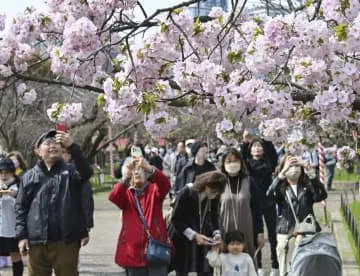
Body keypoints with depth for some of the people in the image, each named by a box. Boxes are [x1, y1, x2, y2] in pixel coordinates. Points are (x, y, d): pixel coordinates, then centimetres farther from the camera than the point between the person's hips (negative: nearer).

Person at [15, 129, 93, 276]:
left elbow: (87, 173, -16)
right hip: (37, 242, 1)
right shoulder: (29, 176, 10)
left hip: (66, 240, -1)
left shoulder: (71, 170, 6)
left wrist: (72, 147, -28)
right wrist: (22, 236, 0)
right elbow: (21, 208, 9)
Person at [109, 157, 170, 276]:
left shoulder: (154, 190, 6)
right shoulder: (126, 193, 8)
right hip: (133, 250, 2)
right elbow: (113, 197, -15)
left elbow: (165, 184, -17)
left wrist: (150, 169, -36)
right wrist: (125, 177, -33)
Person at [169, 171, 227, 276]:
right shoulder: (186, 193, -21)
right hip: (183, 238, -4)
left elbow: (214, 217, 7)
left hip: (203, 239, 4)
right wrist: (194, 235, -25)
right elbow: (176, 219, -17)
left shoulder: (215, 197, -7)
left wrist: (217, 233, -12)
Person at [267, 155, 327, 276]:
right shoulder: (281, 188, 8)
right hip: (286, 233, 0)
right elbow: (270, 194, -16)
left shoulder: (307, 186, 9)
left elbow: (322, 195, -11)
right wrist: (283, 172, -27)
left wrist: (310, 171, -23)